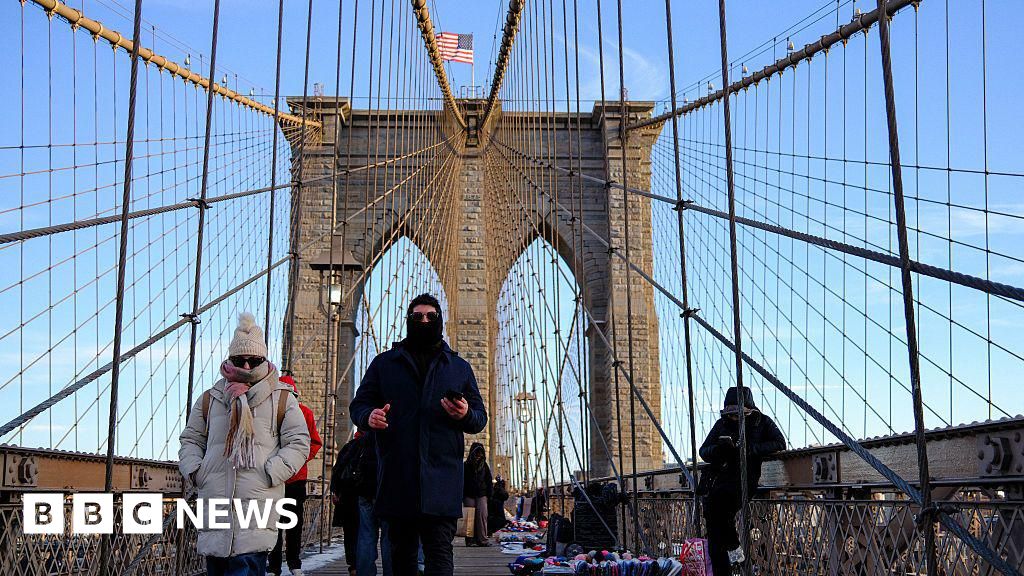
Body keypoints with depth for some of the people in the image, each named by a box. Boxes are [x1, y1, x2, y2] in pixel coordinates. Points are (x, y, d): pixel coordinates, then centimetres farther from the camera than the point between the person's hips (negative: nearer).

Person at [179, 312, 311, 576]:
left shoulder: (282, 399, 8)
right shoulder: (210, 399, 16)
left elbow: (298, 443, 4)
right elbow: (191, 439, 22)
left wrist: (271, 473, -8)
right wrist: (194, 470, 3)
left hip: (258, 499, -3)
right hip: (214, 497, 4)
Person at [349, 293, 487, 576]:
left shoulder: (459, 367, 15)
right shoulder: (384, 363, 15)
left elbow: (480, 418, 14)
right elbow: (358, 404, 12)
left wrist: (465, 415, -11)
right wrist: (368, 416, -13)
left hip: (441, 478, -1)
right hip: (396, 477, 1)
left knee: (440, 553, -8)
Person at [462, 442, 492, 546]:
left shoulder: (484, 466, 12)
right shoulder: (466, 466, 5)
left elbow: (489, 481, 15)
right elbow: (462, 482, 3)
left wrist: (489, 494, 7)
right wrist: (462, 496, -4)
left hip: (482, 495, 2)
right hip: (469, 495, -2)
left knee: (482, 515, -8)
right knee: (470, 517, -5)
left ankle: (482, 539, -8)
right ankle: (470, 540, -1)